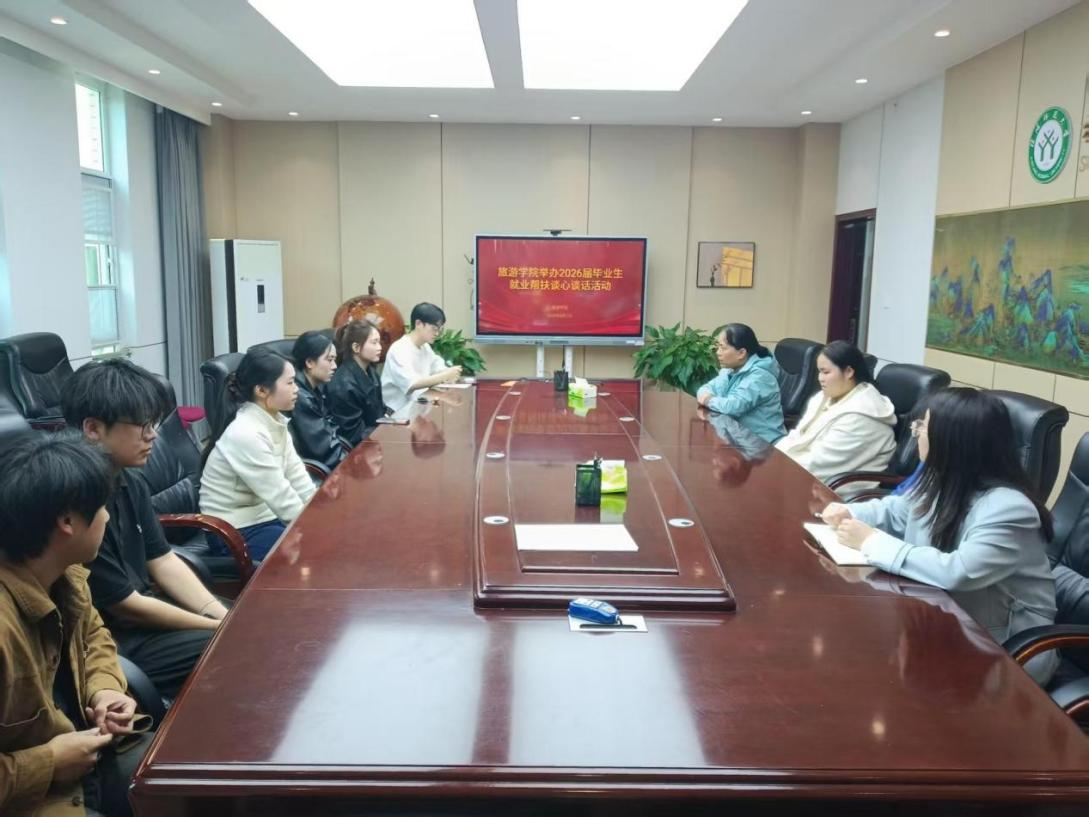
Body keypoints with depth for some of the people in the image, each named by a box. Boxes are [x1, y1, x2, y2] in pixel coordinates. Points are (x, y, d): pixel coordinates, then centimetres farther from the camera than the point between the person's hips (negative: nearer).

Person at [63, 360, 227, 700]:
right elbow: (124, 606, -20)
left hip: (141, 609, 9)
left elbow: (163, 561, 6)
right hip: (108, 641, -8)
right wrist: (221, 629, -14)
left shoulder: (130, 483, 2)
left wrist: (225, 617, -7)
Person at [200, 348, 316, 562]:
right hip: (236, 532, -8)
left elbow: (298, 479, 0)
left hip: (266, 516, 8)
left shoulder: (275, 422, 0)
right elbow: (282, 498, -24)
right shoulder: (246, 434, -25)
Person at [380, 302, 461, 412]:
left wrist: (450, 374, -10)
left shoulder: (425, 347, 9)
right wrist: (445, 376, -29)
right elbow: (410, 384, -28)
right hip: (396, 411, -8)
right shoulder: (399, 350, -17)